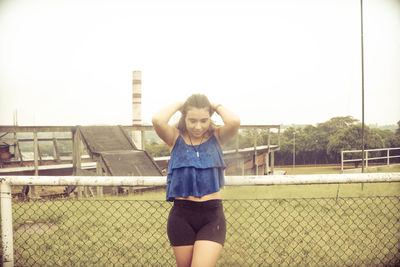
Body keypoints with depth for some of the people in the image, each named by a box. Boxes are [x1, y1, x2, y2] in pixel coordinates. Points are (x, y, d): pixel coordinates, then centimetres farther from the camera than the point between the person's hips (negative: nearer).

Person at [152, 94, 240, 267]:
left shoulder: (216, 137, 4)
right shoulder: (176, 138, 2)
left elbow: (234, 122, -18)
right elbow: (158, 121, -18)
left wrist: (218, 107, 1)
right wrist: (178, 105, -2)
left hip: (212, 215, -1)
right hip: (181, 215, 1)